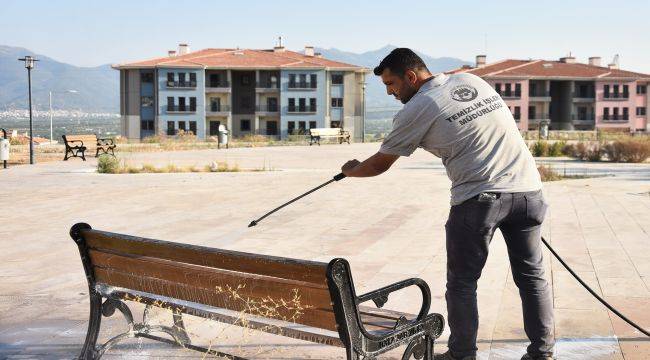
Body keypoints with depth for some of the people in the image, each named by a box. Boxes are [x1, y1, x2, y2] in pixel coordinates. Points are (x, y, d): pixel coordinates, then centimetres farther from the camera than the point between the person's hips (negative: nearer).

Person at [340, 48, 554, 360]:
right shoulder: (473, 80, 16)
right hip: (528, 189, 6)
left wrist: (351, 170, 26)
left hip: (479, 198, -6)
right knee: (531, 276, 15)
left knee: (461, 282, 9)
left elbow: (379, 164, 7)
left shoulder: (416, 109, -2)